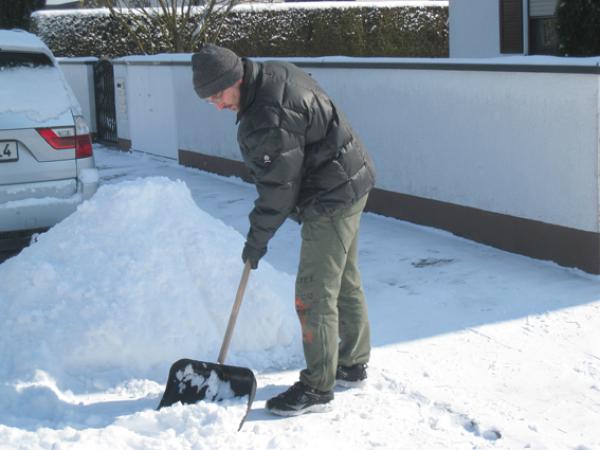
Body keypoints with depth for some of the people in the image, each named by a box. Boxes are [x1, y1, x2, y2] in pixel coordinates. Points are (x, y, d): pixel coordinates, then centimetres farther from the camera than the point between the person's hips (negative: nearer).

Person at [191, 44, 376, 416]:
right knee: (345, 281, 20)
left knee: (314, 293, -7)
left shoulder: (268, 118, -27)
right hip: (347, 186, 11)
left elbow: (279, 189, -21)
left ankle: (317, 389, 0)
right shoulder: (276, 73, 4)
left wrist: (257, 239, -9)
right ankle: (353, 364, 33)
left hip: (331, 200, -11)